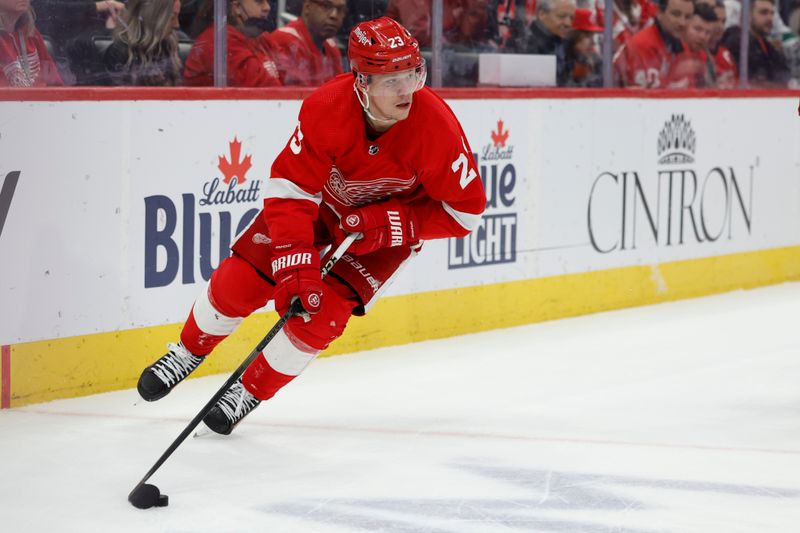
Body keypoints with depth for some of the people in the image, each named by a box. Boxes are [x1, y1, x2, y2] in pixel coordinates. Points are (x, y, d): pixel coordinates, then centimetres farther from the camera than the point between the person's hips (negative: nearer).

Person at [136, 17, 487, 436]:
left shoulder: (435, 126, -34)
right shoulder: (325, 108, -33)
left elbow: (467, 209, -22)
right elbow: (289, 190, -29)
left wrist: (389, 223, -28)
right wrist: (295, 264, -39)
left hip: (391, 222, -1)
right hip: (318, 200, 1)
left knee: (321, 312, -16)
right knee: (239, 281, -4)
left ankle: (251, 392, 9)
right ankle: (188, 353, 27)